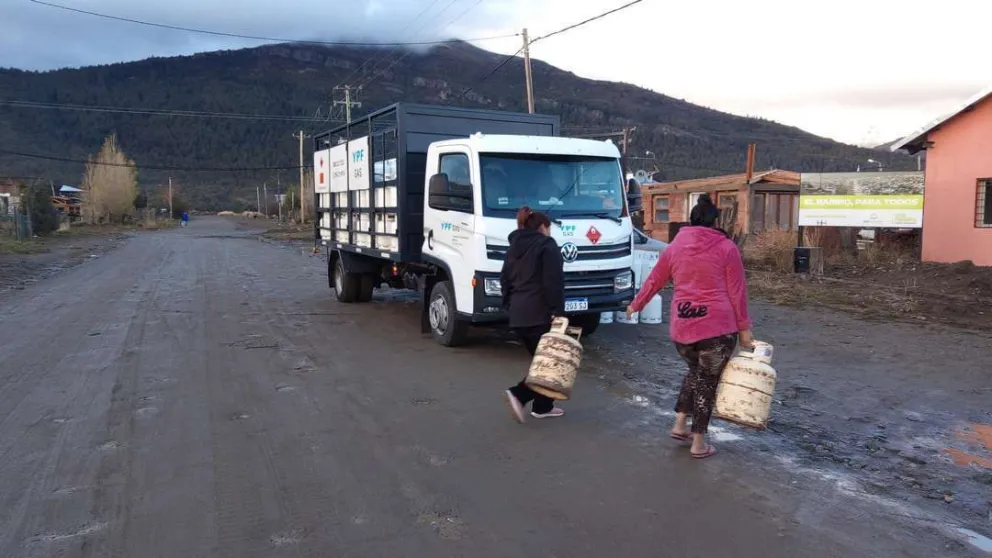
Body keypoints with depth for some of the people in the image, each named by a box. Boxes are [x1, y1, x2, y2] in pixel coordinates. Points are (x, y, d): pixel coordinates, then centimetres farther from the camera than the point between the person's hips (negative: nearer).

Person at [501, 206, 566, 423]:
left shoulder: (514, 247, 19)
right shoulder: (547, 245, -4)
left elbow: (505, 279, 19)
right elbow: (553, 281, -14)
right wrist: (557, 310, -16)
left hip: (517, 314, 8)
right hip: (540, 313, -8)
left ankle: (543, 406, 14)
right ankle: (519, 394, -15)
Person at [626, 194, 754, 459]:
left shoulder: (675, 246, 8)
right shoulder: (726, 247, -2)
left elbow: (654, 280, 16)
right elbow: (737, 292, -2)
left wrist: (636, 305, 30)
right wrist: (744, 328, 4)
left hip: (681, 325, 4)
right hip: (717, 326, -4)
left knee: (695, 372, 26)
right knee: (708, 380, 8)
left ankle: (680, 424, 25)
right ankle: (699, 443, 15)